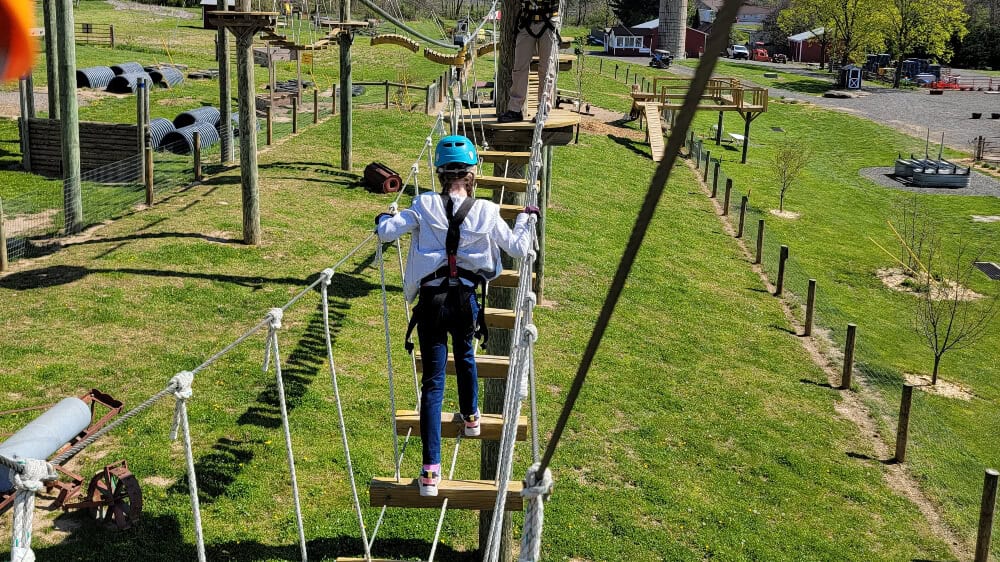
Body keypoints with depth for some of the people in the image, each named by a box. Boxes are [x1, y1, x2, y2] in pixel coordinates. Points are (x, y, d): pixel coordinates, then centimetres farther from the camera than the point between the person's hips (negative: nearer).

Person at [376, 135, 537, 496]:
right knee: (465, 355, 32)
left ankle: (431, 470, -5)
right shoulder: (486, 212, -5)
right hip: (466, 301, 1)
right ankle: (470, 416, 54)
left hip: (430, 301, -1)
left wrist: (385, 217, 16)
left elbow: (385, 232, -8)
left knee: (433, 381, 0)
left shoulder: (425, 205, -7)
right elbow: (518, 249, 2)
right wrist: (526, 219, 21)